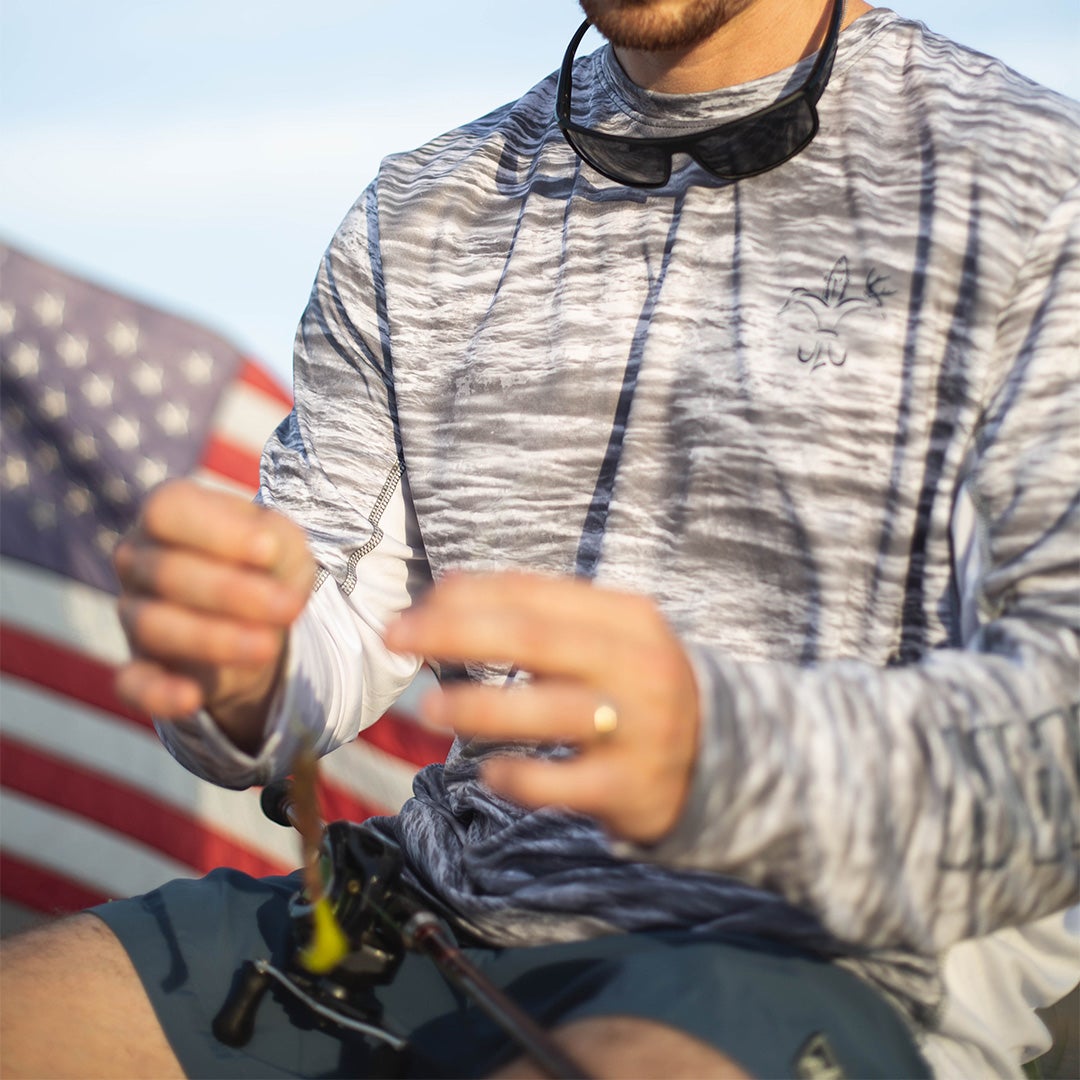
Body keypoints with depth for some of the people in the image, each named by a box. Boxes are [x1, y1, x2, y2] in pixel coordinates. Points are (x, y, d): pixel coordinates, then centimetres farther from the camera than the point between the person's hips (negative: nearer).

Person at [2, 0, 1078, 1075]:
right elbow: (321, 631, 9)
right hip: (443, 907, 5)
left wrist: (719, 751, -35)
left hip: (820, 954, -4)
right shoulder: (416, 213, 13)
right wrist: (237, 670, -17)